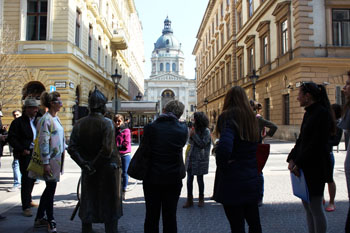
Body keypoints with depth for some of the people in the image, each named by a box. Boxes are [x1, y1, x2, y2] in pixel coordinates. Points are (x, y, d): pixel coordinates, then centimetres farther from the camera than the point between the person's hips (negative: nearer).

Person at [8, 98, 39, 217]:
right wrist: (22, 150, -16)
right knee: (26, 179, -5)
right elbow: (11, 138, -8)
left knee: (32, 177, 16)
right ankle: (25, 207, 2)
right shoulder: (18, 122, -5)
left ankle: (28, 200, 35)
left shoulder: (37, 121, 13)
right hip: (25, 154, -6)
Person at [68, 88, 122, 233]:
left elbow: (72, 148, -5)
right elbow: (107, 150, -22)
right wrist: (94, 165, -12)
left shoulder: (79, 124, 1)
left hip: (88, 173, 4)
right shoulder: (107, 123, -14)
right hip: (108, 170, -4)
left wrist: (84, 164, -7)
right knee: (110, 206, 8)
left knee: (87, 205, 16)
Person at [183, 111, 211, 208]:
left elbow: (202, 144, -17)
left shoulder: (206, 131, -9)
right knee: (189, 179, 5)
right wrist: (190, 136, -2)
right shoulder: (195, 129, 10)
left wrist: (194, 135, -16)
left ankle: (201, 199, 24)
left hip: (200, 160, -6)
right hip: (191, 158, 6)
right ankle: (189, 200, 14)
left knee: (199, 179, 7)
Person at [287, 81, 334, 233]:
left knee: (315, 207, 1)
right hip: (304, 166, 9)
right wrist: (292, 159, 2)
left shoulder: (322, 113, -14)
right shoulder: (309, 113, 13)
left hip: (316, 167, -9)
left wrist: (299, 163, -16)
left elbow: (317, 143, -19)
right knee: (307, 206, 15)